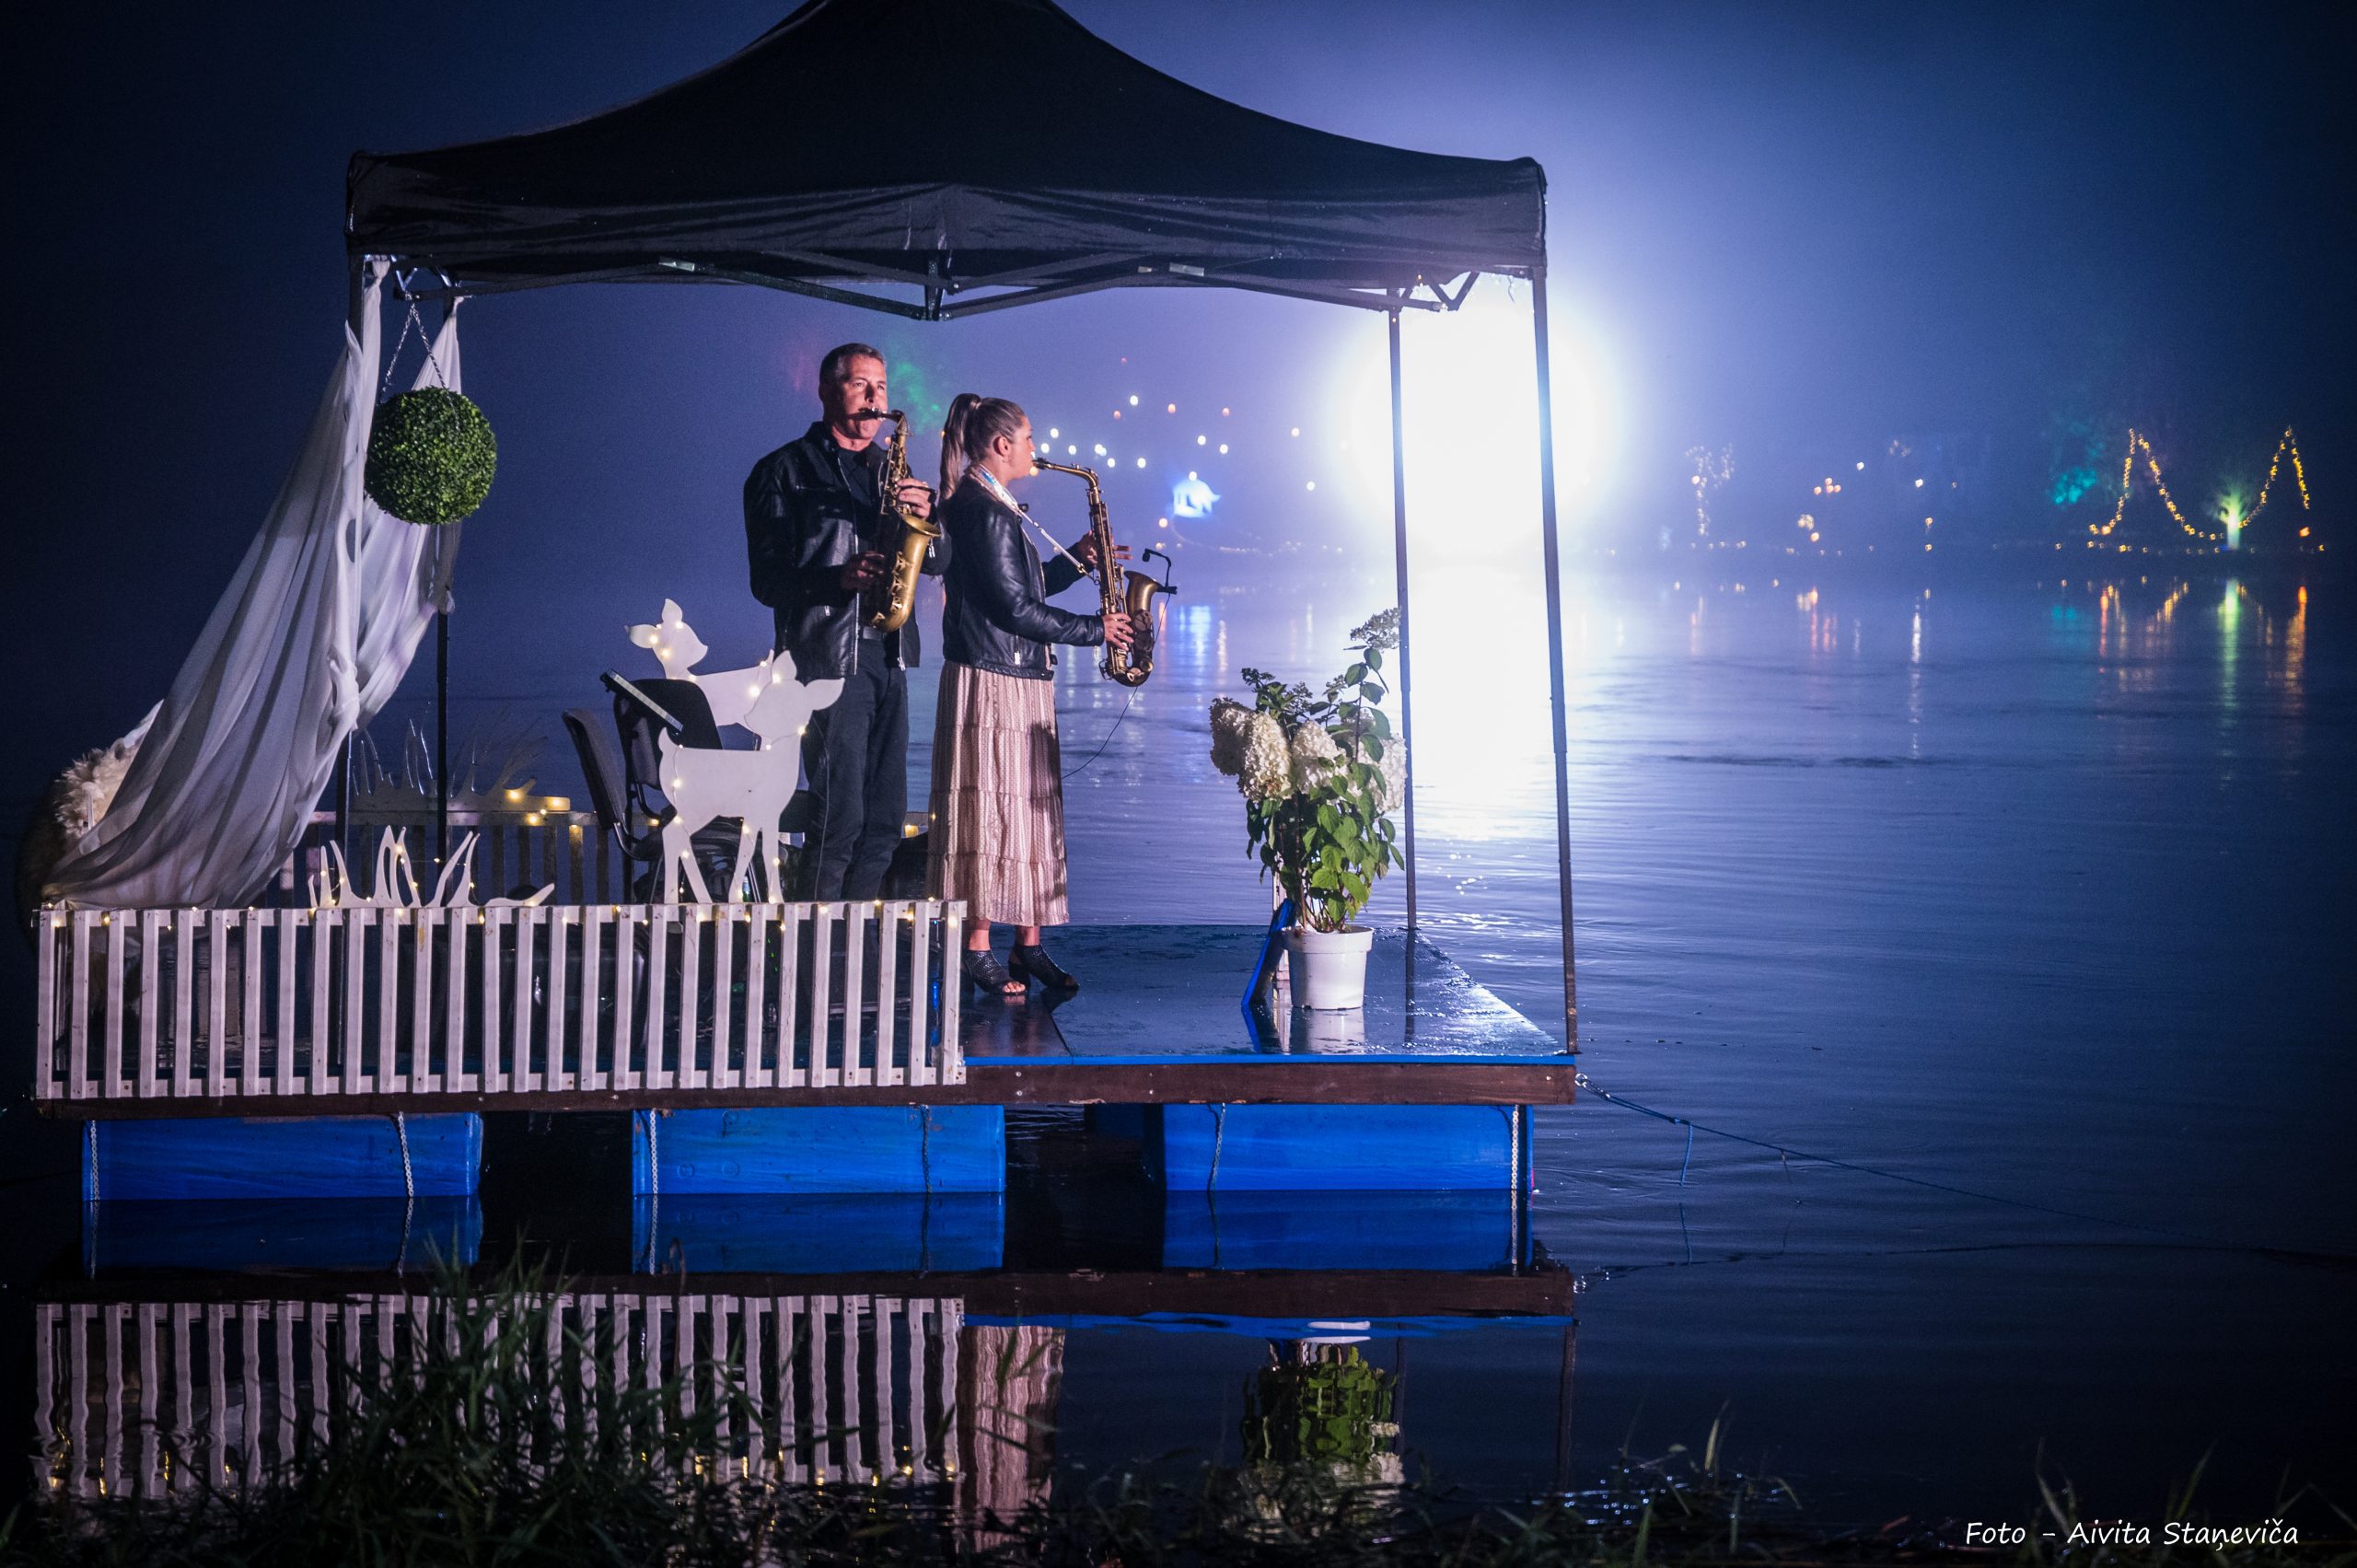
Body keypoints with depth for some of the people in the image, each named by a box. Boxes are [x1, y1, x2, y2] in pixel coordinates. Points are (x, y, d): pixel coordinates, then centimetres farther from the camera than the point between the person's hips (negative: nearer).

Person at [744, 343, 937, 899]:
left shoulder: (890, 470, 21)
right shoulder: (784, 471, 3)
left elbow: (937, 561, 14)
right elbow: (768, 578, -4)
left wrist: (925, 515, -6)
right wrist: (839, 577, -20)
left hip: (888, 652, 6)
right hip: (826, 654, -6)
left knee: (884, 818, 5)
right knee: (839, 816, -12)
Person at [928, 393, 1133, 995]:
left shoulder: (991, 507, 17)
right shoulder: (983, 512, -15)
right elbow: (1014, 609, -18)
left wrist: (1075, 561, 11)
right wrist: (1095, 630, -10)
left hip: (1022, 682, 10)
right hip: (992, 682, -10)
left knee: (1030, 811, 10)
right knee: (989, 810, -7)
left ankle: (1028, 944, 13)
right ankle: (978, 951, -4)